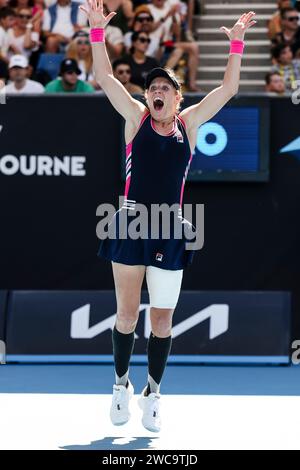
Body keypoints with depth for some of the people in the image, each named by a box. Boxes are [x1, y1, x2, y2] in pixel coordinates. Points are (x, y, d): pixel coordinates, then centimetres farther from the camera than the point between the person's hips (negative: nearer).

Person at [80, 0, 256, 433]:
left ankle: (153, 393, 14)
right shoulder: (136, 117, 7)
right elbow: (105, 78, 0)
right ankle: (122, 384, 20)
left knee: (162, 319, 3)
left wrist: (236, 43, -1)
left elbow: (228, 88, 7)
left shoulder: (189, 122, 9)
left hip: (170, 231, 1)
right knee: (126, 313, 3)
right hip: (130, 225, -1)